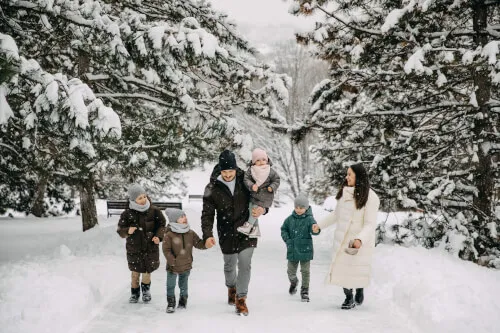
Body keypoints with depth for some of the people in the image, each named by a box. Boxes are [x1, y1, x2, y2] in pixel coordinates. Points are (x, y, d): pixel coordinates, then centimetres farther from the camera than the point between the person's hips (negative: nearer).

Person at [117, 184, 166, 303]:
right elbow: (120, 230, -1)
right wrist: (127, 231, -22)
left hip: (150, 247, 0)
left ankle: (146, 289, 38)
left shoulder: (154, 211, -7)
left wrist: (158, 236, -12)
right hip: (134, 248, 0)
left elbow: (161, 225, 5)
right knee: (135, 273, 8)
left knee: (147, 272, 7)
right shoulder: (127, 214, -9)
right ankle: (135, 293, 33)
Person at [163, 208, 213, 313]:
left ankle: (183, 301, 34)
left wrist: (206, 244, -19)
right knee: (171, 286, 6)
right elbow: (166, 250, -16)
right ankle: (171, 304, 18)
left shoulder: (190, 233, -2)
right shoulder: (169, 235, -17)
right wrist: (172, 261, -20)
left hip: (186, 266, 3)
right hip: (173, 267, -3)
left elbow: (198, 243, 0)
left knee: (183, 285, 18)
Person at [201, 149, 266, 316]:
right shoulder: (212, 189, -12)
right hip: (227, 232, 1)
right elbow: (207, 214, -8)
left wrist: (262, 208, -20)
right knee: (230, 265, 17)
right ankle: (231, 287, 48)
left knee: (245, 264, -8)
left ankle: (241, 299, 5)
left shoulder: (245, 180, -10)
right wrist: (207, 235, -21)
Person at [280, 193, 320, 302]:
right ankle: (293, 282, 45)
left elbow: (313, 227, -26)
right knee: (291, 271, 13)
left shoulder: (309, 219, -10)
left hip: (305, 250, -3)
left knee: (305, 271, 3)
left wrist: (315, 230, -50)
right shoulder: (290, 219, 1)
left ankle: (305, 291, 16)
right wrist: (287, 239, -1)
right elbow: (284, 229, 13)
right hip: (292, 250, 3)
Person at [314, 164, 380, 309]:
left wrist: (360, 239, -34)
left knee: (357, 269, 3)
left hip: (360, 241, -5)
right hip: (343, 238, 5)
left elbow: (370, 224, -19)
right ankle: (349, 297, 19)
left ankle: (359, 292, 30)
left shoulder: (370, 197, -16)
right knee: (341, 267, 3)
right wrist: (320, 225, 19)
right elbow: (336, 214, 16)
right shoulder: (344, 192, 2)